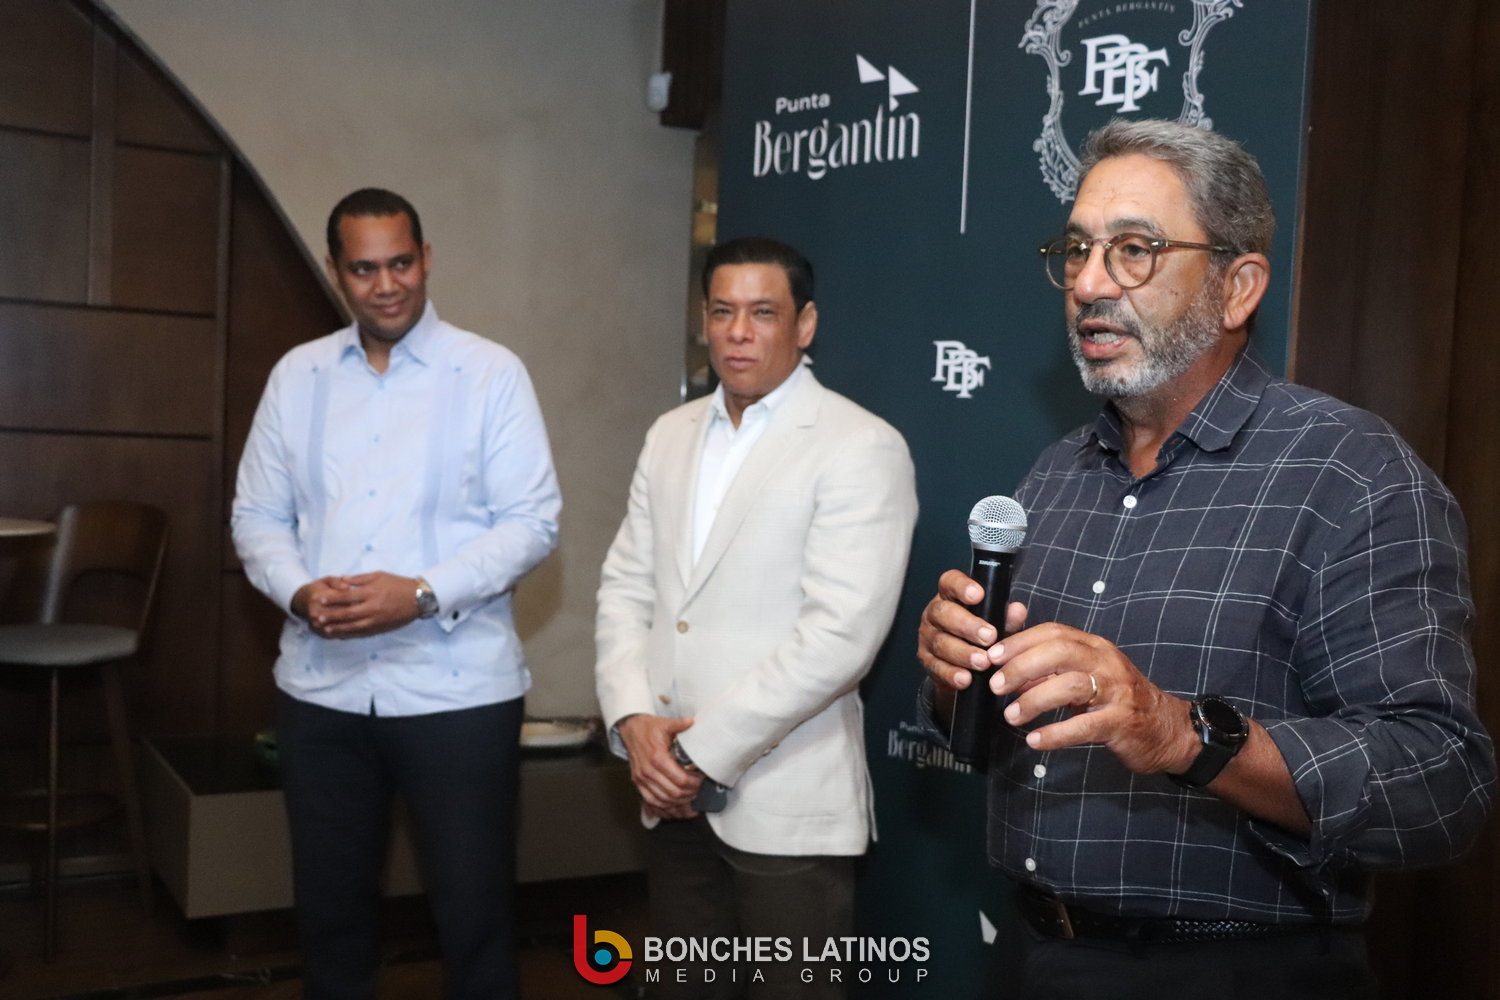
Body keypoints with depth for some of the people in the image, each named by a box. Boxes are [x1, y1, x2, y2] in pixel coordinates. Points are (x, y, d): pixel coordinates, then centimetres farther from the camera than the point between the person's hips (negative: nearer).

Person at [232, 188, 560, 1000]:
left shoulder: (491, 373, -4)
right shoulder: (296, 375, 8)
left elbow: (532, 522, -8)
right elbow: (257, 515, 9)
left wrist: (422, 594, -19)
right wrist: (298, 591, -11)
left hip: (456, 689, -3)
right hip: (321, 688, 4)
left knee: (473, 911, 5)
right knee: (330, 907, 17)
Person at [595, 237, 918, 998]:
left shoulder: (861, 449, -10)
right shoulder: (670, 436, 11)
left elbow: (840, 636, -19)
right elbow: (625, 587, 10)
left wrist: (702, 752, -16)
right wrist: (633, 720, -7)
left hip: (788, 807, -6)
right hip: (673, 794, 6)